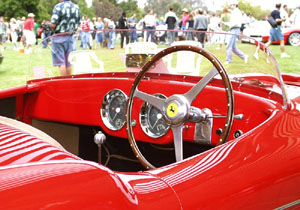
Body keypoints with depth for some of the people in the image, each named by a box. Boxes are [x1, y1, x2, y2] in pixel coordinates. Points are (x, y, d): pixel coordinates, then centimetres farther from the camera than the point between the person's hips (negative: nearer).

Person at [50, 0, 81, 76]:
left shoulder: (58, 6, -15)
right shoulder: (76, 7, 3)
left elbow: (53, 24, -19)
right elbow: (78, 23, 11)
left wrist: (55, 30, 1)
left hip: (59, 37, -5)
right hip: (71, 37, 5)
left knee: (61, 62, 0)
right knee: (69, 63, 13)